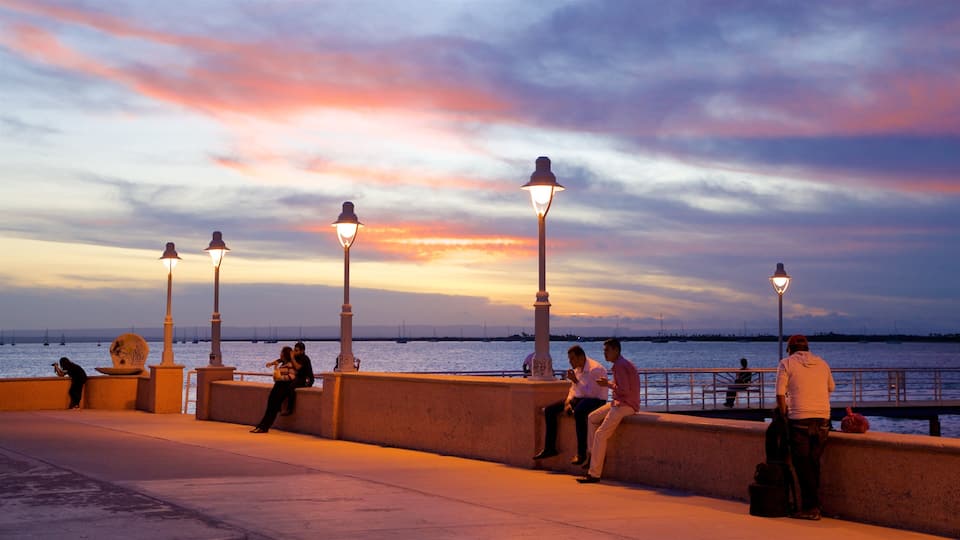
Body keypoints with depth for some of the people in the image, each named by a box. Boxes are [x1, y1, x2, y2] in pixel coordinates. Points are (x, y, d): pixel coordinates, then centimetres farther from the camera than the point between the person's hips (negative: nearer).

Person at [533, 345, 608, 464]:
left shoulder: (595, 369, -17)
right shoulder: (577, 369, 10)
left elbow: (591, 393, -24)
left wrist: (576, 380, -25)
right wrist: (567, 402, 0)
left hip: (595, 400, -9)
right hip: (578, 399, 9)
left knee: (578, 412, -42)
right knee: (549, 410, -1)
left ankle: (581, 453, -35)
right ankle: (549, 448, 3)